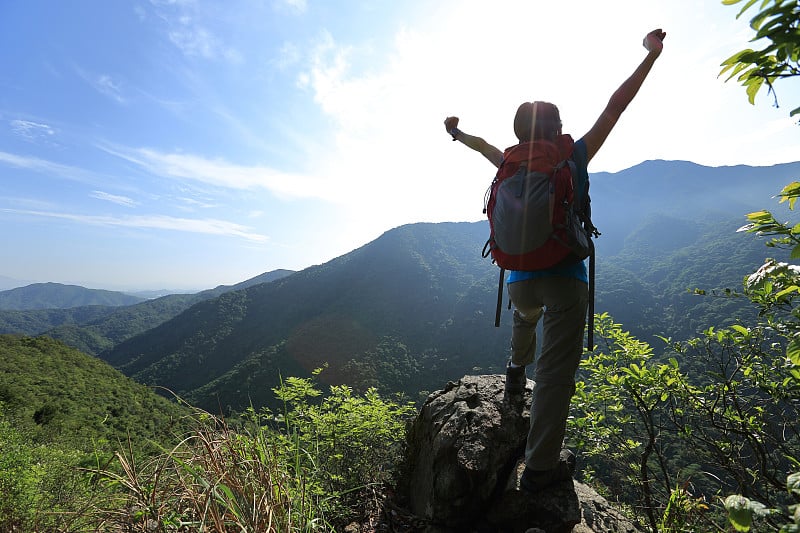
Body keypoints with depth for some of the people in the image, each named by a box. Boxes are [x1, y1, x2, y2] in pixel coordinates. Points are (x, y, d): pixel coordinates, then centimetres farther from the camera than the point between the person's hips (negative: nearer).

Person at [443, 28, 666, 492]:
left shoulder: (513, 164, 10)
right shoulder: (573, 157, 3)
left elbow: (483, 145, 29)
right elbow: (616, 107, 7)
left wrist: (458, 133, 47)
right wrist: (651, 55, 18)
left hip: (519, 276, 4)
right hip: (566, 277, -4)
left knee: (526, 316, 38)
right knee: (557, 371, -3)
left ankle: (516, 374, 52)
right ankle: (541, 467, 1)